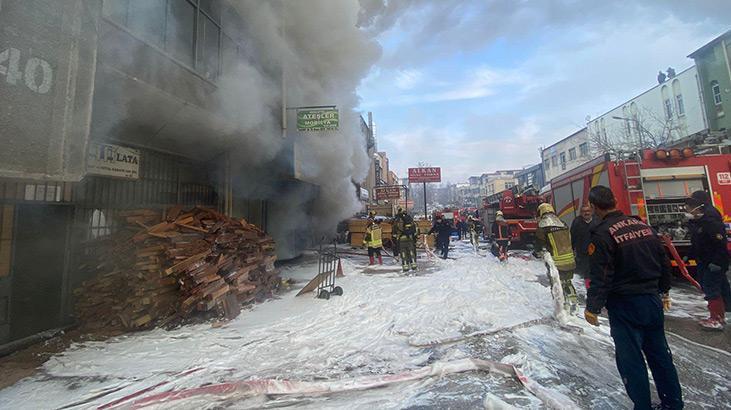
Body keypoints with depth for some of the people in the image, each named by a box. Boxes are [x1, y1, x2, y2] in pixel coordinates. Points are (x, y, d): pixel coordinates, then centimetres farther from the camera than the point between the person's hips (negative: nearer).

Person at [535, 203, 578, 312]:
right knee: (568, 282, 24)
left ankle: (564, 307, 12)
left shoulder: (542, 226, -12)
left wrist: (537, 253, 15)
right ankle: (573, 303, 27)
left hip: (555, 263, -6)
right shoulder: (563, 224, 6)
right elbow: (569, 241, 15)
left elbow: (540, 243, -4)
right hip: (570, 261, 6)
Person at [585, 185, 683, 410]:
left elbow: (600, 277, -20)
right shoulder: (643, 225, 4)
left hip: (624, 306, -7)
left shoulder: (602, 234, -19)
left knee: (630, 358, 6)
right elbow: (664, 262, 14)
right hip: (652, 300, 7)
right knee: (659, 353, 20)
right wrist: (664, 292, 26)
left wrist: (592, 307, -11)